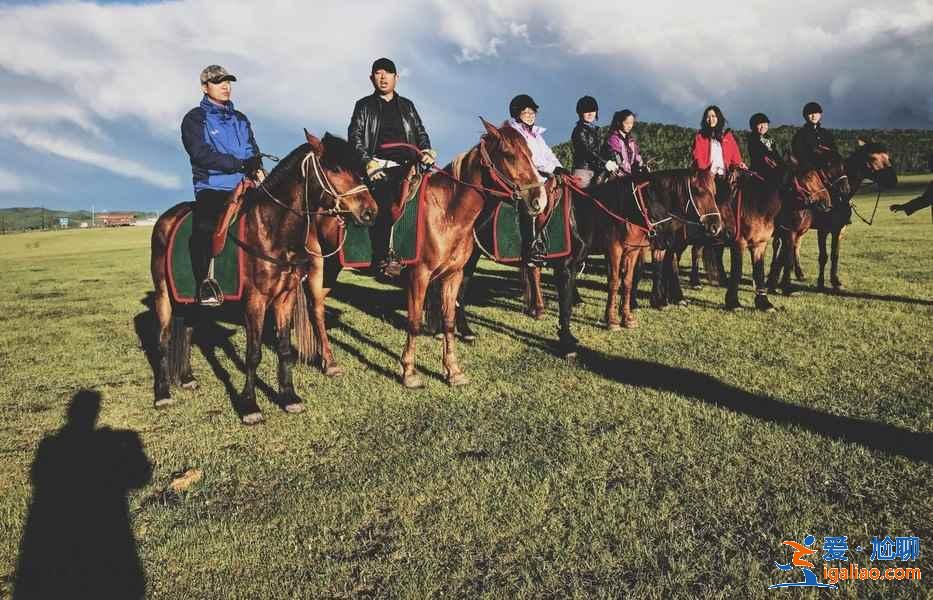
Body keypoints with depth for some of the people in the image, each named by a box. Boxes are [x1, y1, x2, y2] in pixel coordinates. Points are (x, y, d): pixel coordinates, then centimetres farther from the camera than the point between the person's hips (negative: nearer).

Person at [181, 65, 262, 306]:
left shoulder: (240, 119, 24)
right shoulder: (195, 119, 6)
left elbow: (254, 153, 18)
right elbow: (202, 155, -9)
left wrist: (257, 167, -7)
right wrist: (241, 164, -18)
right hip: (212, 189, -5)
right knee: (205, 225, -33)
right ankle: (205, 282, -23)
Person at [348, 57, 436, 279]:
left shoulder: (407, 106, 24)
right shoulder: (364, 106, 15)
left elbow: (421, 133, 22)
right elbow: (354, 137, 5)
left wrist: (426, 151, 0)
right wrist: (367, 161, -12)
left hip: (406, 164, 4)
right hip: (377, 165, -4)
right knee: (383, 196, -27)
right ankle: (383, 258, -26)